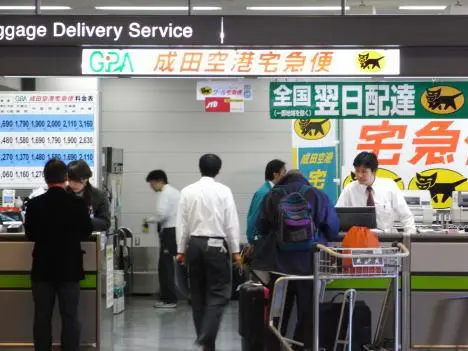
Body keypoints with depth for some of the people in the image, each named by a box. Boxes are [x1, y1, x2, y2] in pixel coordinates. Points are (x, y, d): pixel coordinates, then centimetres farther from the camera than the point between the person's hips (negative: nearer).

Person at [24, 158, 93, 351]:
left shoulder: (34, 204, -9)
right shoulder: (78, 203, -12)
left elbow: (29, 234, 3)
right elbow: (86, 232, 1)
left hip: (42, 268, 1)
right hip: (69, 268, -1)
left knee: (42, 317, 9)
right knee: (70, 317, 6)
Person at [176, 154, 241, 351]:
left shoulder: (187, 192, 0)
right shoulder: (224, 191, -7)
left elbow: (182, 224, 3)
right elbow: (231, 223, -5)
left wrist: (181, 250, 12)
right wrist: (235, 250, 3)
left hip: (194, 244, 3)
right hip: (216, 245, -3)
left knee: (198, 295, 13)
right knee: (218, 295, 1)